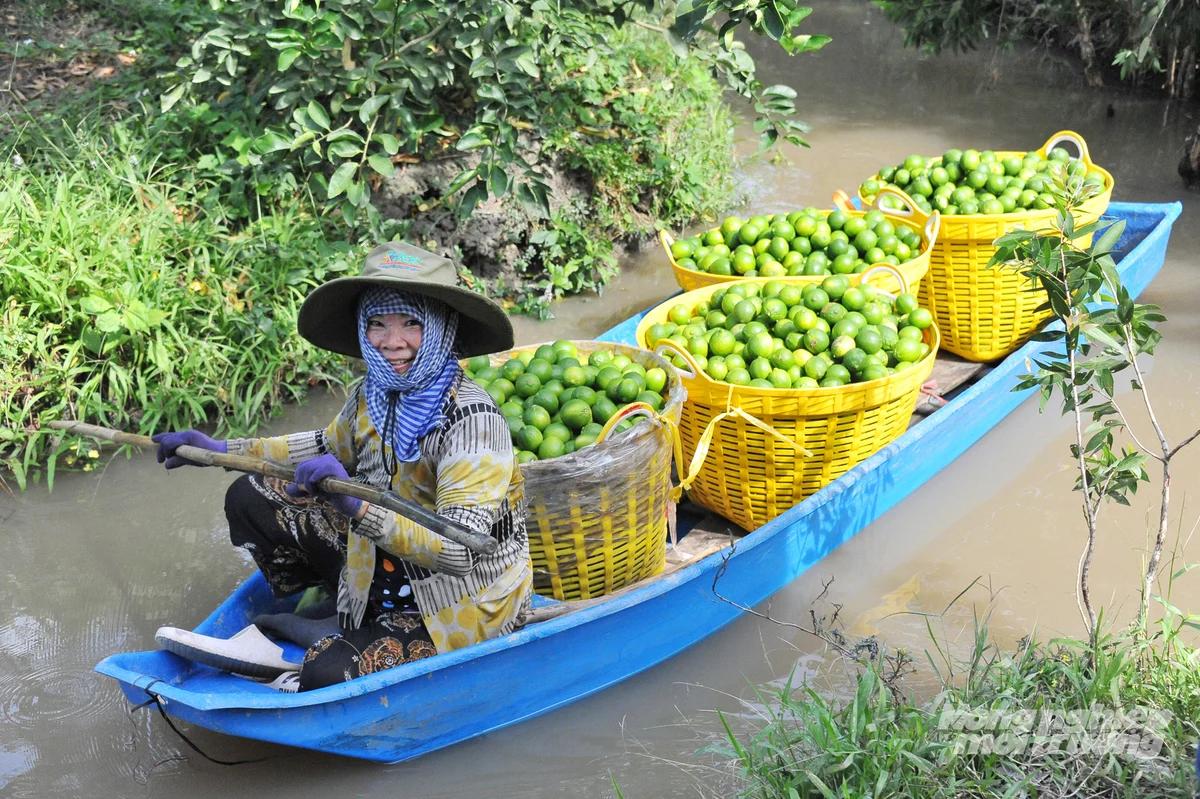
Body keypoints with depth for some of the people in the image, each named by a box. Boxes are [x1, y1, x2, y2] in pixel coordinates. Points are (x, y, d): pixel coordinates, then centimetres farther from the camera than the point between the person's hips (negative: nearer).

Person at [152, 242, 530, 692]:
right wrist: (222, 450, 14)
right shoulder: (372, 395, -5)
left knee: (329, 676, -30)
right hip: (383, 566, 8)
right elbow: (330, 446, 19)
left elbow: (460, 550, -38)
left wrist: (358, 509, -50)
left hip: (459, 606, -8)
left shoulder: (472, 419, -29)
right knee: (250, 499, 7)